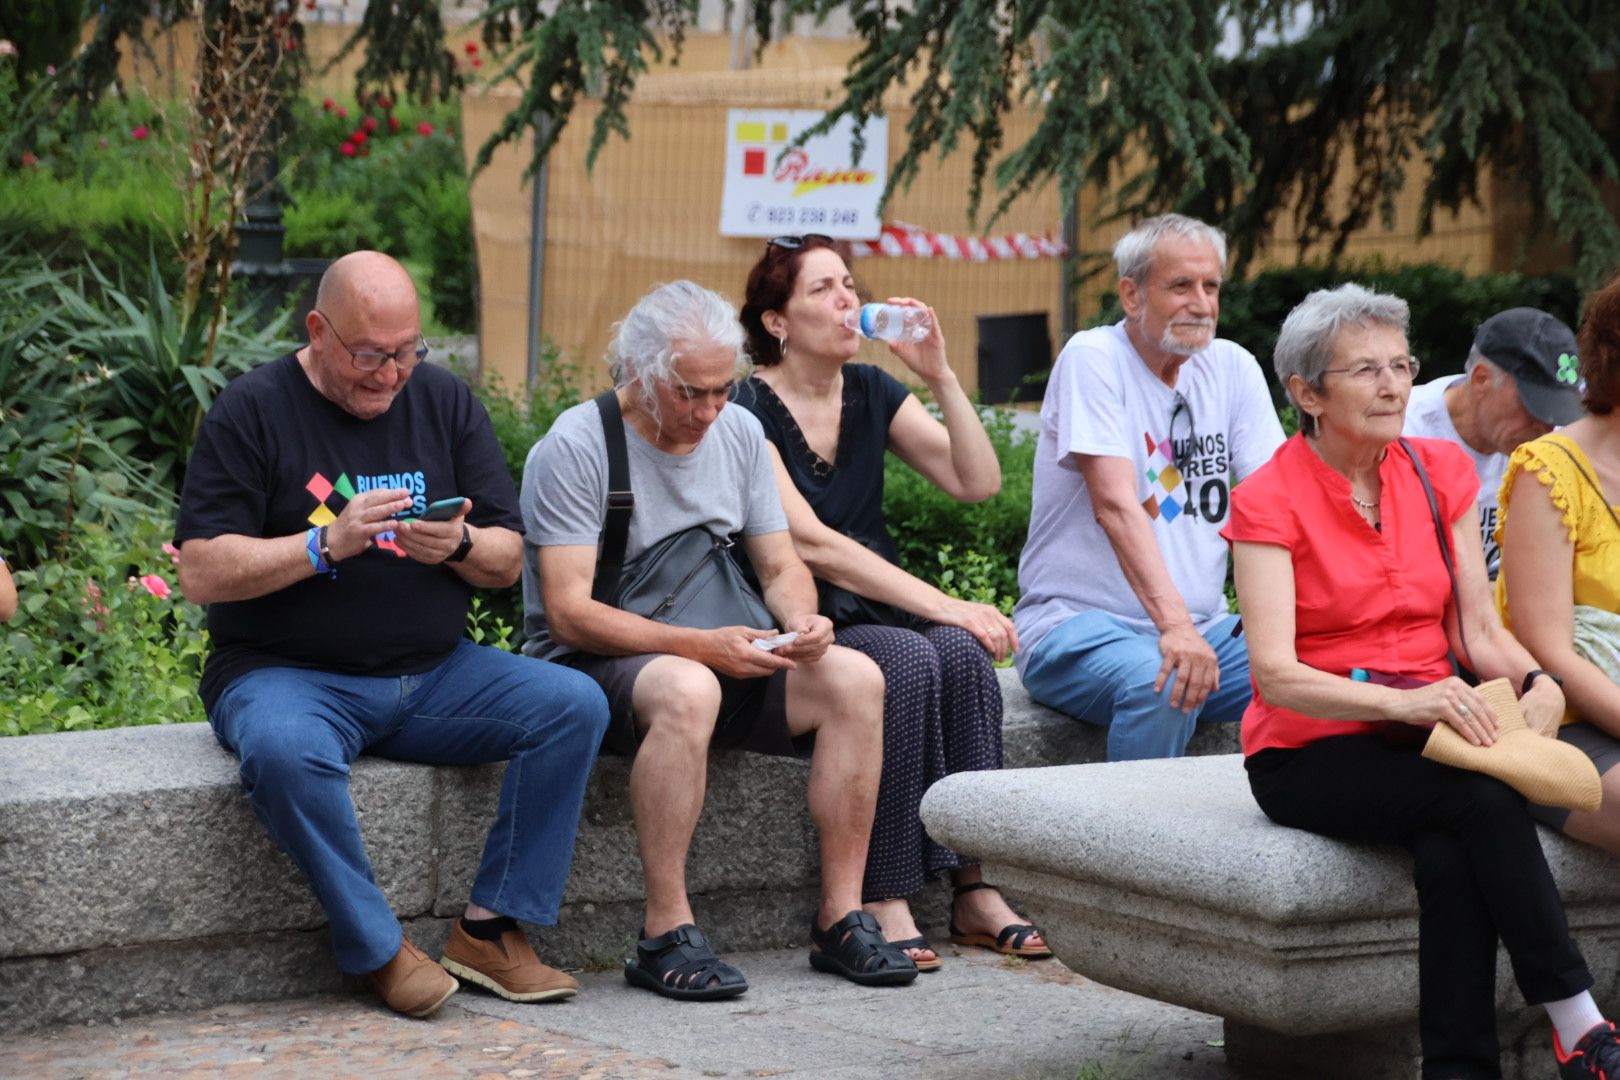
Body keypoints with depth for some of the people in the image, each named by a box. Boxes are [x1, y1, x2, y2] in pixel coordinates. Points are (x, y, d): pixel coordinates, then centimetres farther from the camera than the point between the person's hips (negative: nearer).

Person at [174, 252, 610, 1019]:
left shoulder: (444, 401, 10)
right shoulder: (252, 411, -3)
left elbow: (508, 561, 9)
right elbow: (201, 574, -11)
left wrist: (459, 546, -14)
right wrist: (328, 543, -21)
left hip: (433, 674, 5)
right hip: (288, 673, -5)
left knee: (575, 704, -17)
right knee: (283, 749, -38)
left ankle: (489, 929, -14)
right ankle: (380, 950, -22)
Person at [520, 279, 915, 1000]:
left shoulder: (739, 433, 9)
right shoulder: (575, 447, -12)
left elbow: (781, 566, 12)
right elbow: (569, 612, -18)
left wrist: (800, 619, -13)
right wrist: (699, 645, -27)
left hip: (717, 656, 7)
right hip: (591, 666, -6)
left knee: (855, 678, -17)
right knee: (687, 689, -39)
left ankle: (841, 917, -15)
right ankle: (666, 935, -33)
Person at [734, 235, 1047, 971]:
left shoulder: (872, 393, 12)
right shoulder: (748, 411, -8)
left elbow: (977, 483, 3)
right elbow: (809, 543, -18)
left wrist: (940, 377, -8)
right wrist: (939, 603, -23)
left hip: (877, 614, 6)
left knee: (962, 652, -25)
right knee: (908, 660, -32)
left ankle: (975, 890, -26)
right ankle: (882, 903, -30)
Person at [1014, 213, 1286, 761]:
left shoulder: (1232, 367, 8)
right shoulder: (1093, 359, -8)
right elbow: (1116, 505, -21)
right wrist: (1174, 624, -35)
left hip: (1203, 626, 5)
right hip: (1078, 623, -5)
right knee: (1162, 683, -35)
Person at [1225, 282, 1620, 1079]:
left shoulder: (1441, 473, 7)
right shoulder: (1269, 501, -8)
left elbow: (1480, 631, 5)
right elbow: (1274, 673, -20)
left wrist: (1533, 680, -18)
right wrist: (1401, 701, -36)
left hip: (1422, 739, 4)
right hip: (1311, 751, -3)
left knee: (1450, 852, -33)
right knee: (1482, 799, -32)